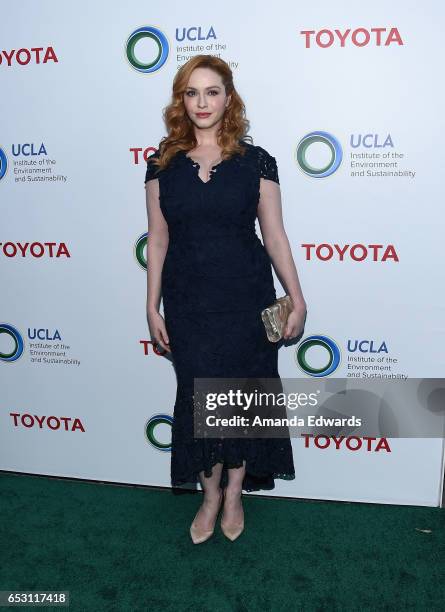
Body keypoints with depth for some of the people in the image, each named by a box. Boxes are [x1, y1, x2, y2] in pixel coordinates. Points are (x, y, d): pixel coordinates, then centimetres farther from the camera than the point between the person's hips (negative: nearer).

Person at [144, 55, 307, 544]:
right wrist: (153, 306, 2)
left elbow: (274, 236, 0)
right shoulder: (163, 162, 1)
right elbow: (158, 238, 3)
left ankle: (234, 494, 32)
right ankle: (210, 497, 31)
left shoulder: (256, 161, -3)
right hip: (188, 301, 1)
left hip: (247, 299, -1)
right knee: (198, 396, 9)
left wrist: (297, 301, -1)